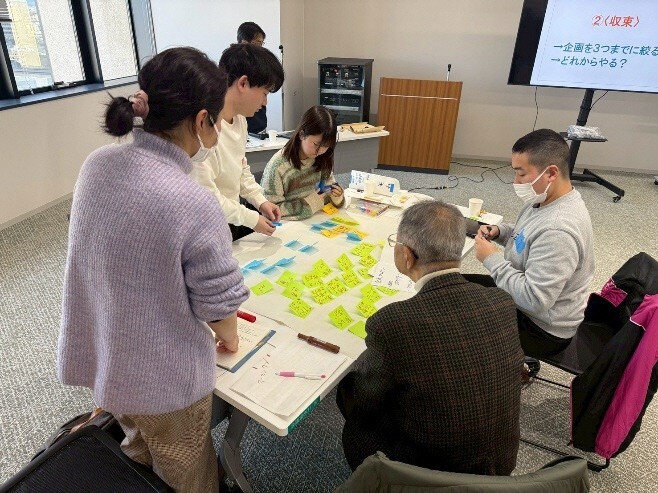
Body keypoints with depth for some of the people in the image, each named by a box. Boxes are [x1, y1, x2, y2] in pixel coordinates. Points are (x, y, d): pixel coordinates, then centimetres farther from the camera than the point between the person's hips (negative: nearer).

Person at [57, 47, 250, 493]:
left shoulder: (97, 164, -10)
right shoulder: (194, 204, -32)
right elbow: (217, 305, -20)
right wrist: (230, 337, 3)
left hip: (99, 355, 7)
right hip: (163, 377, -6)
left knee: (138, 455, 34)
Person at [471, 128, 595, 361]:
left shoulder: (558, 230, -35)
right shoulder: (546, 198, -4)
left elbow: (534, 300, -34)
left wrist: (492, 259, -25)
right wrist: (499, 231, -4)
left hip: (541, 327, -9)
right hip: (522, 291, 9)